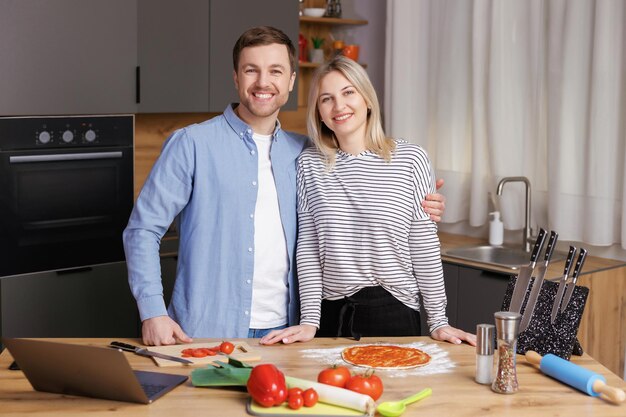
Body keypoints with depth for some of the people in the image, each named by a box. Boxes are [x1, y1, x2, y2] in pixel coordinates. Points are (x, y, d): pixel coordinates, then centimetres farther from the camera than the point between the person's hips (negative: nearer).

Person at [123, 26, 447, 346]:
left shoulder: (302, 153, 7)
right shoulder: (192, 144, -5)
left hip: (283, 330, 4)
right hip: (206, 333, -3)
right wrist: (153, 313, -14)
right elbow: (143, 228, -4)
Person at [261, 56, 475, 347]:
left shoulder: (410, 159, -4)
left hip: (395, 316, -1)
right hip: (331, 318, 2)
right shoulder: (310, 164, 2)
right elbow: (307, 247, 1)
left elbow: (425, 249, -2)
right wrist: (310, 320, -4)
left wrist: (438, 322, -1)